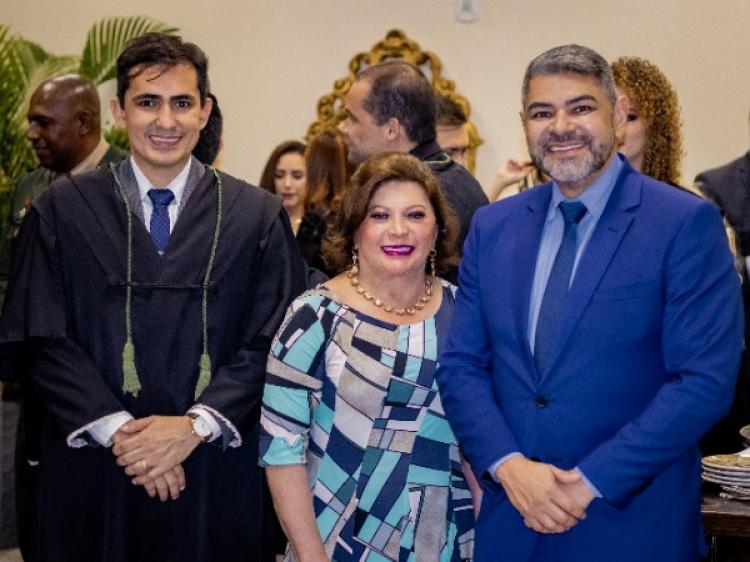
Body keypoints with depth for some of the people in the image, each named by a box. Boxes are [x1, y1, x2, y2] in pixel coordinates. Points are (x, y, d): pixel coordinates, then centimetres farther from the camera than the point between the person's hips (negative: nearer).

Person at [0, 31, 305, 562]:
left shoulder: (259, 216, 2)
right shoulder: (61, 211, 2)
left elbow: (271, 343, -2)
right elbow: (45, 340, -2)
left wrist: (196, 425, -13)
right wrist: (115, 428, -13)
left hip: (218, 474, 0)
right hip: (93, 471, 0)